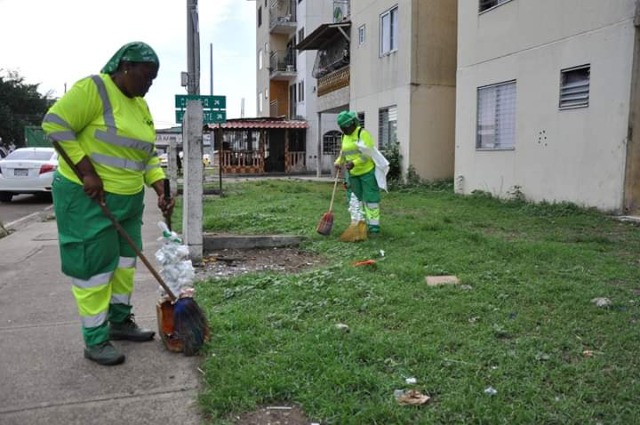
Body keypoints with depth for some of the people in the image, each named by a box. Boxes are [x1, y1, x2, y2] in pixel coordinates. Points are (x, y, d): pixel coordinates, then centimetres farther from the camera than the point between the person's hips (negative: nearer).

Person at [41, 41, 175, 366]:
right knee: (94, 266, -3)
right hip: (87, 196, -8)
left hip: (129, 198, 8)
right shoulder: (93, 88, -15)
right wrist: (87, 172, -24)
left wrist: (161, 188, 0)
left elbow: (148, 154, 13)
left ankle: (120, 321, 30)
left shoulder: (140, 105, 10)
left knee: (125, 262, 14)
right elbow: (55, 124, -19)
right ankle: (95, 341, 8)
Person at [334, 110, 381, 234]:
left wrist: (354, 163, -31)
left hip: (367, 171, -7)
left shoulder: (363, 133, -12)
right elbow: (343, 153, 20)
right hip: (352, 173, 7)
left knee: (370, 198, -2)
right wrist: (338, 162, 1)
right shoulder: (344, 136, 10)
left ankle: (374, 224, 4)